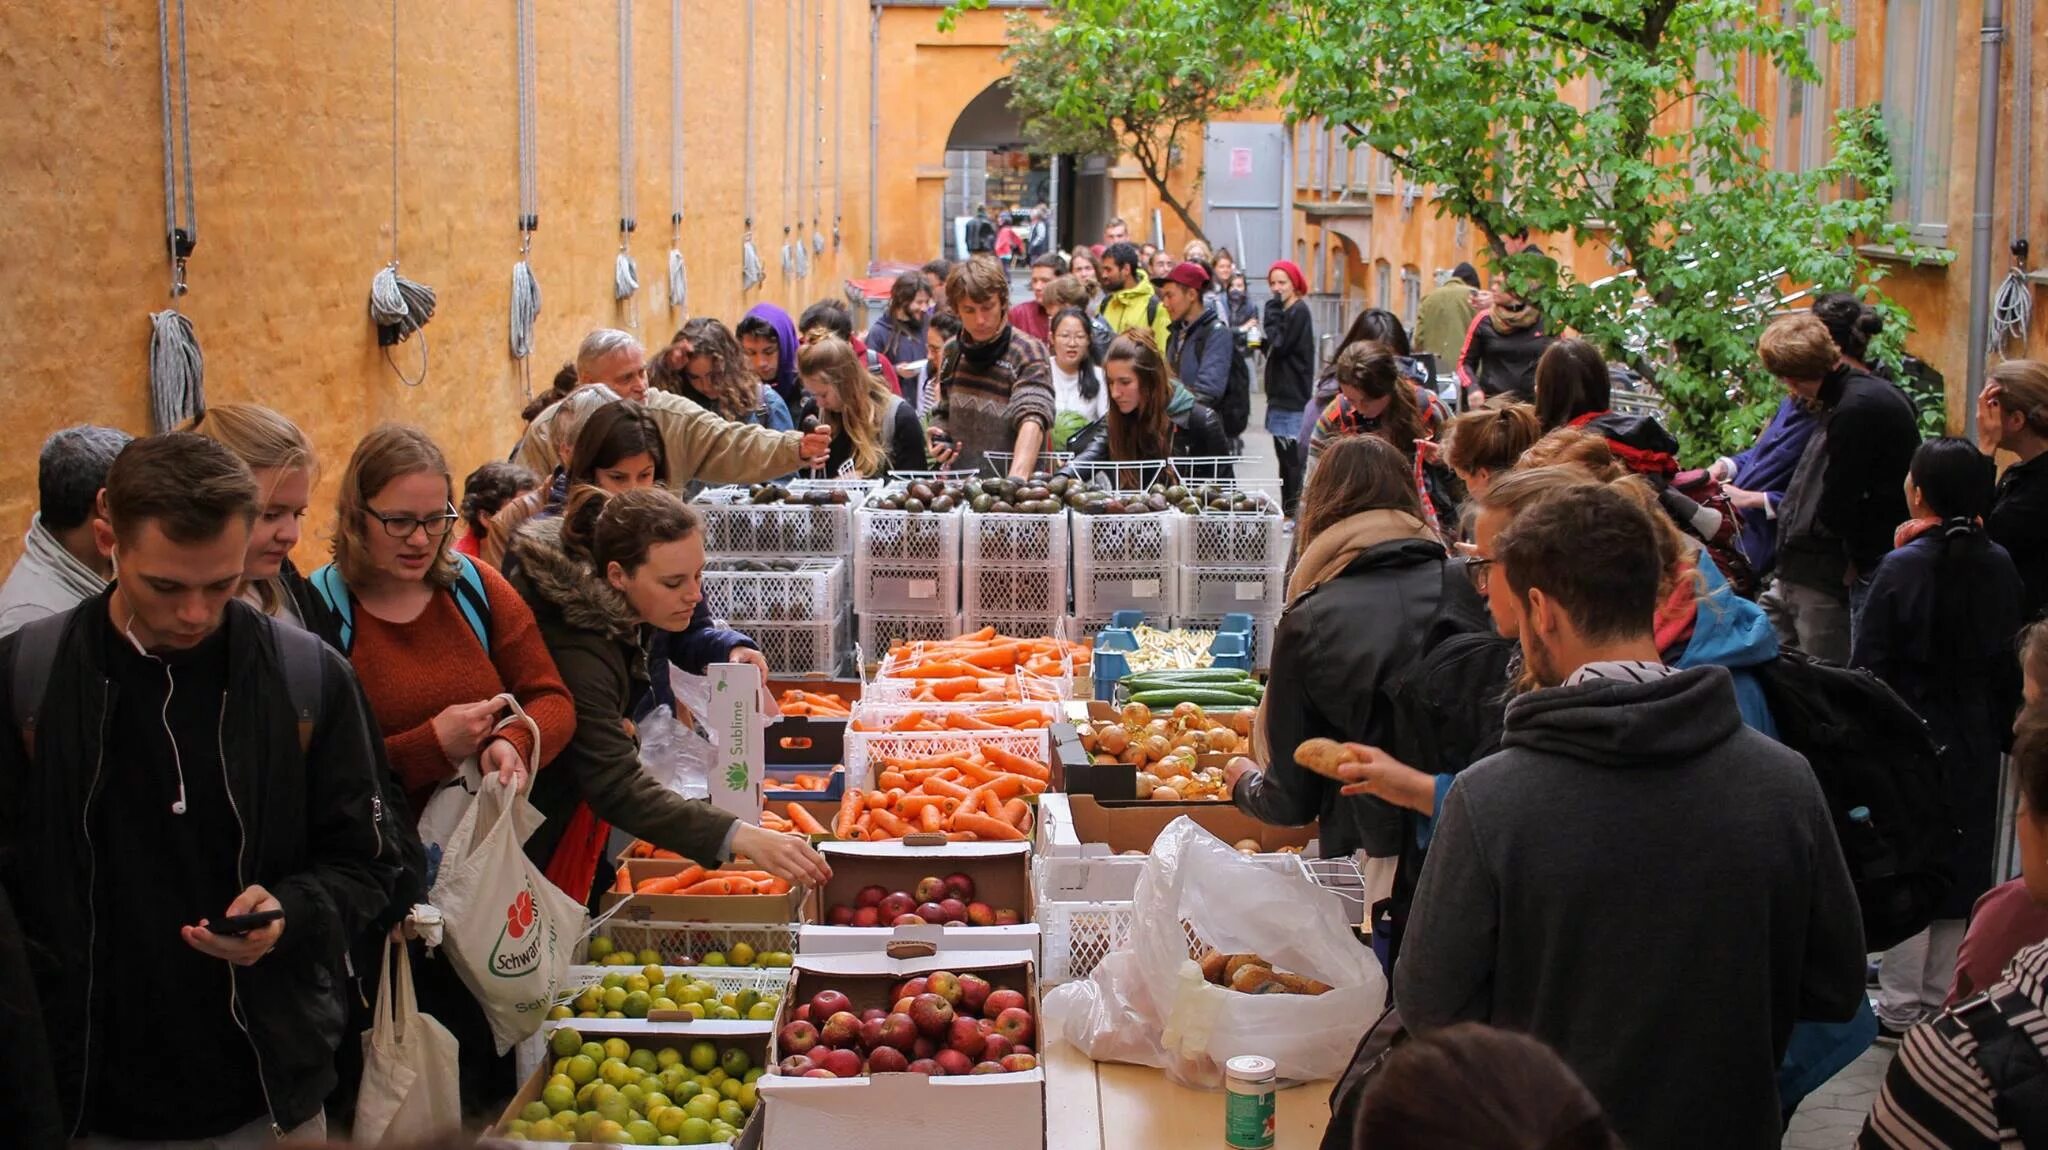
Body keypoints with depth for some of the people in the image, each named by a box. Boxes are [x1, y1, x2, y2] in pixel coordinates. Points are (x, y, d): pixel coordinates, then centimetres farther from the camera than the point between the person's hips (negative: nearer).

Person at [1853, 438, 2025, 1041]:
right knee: (1961, 867, 12)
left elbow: (1869, 665, -14)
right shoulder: (1999, 567, -3)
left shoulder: (1902, 568, -17)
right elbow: (2010, 659, 6)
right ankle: (1942, 1000, 20)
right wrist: (2000, 729, 17)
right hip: (1976, 742, 4)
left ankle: (1902, 1008, 8)